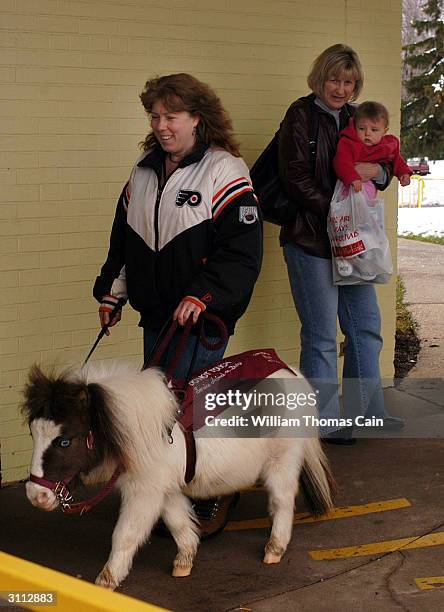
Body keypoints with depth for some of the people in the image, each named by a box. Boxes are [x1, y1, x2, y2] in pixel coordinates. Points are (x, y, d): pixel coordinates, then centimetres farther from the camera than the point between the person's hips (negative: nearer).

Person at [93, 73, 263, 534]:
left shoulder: (224, 172, -9)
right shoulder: (144, 171, 12)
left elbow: (243, 252, -14)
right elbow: (123, 238, 23)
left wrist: (202, 294, -22)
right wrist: (111, 291, 21)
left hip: (202, 318, -6)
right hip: (154, 314, 7)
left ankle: (213, 497, 8)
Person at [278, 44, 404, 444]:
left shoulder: (355, 119, 13)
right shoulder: (301, 115, -7)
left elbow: (387, 172, 16)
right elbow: (296, 178, -14)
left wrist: (376, 169, -8)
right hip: (311, 240, -7)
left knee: (366, 325, 13)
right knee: (321, 335, -1)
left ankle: (366, 410, 26)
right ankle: (324, 422, 9)